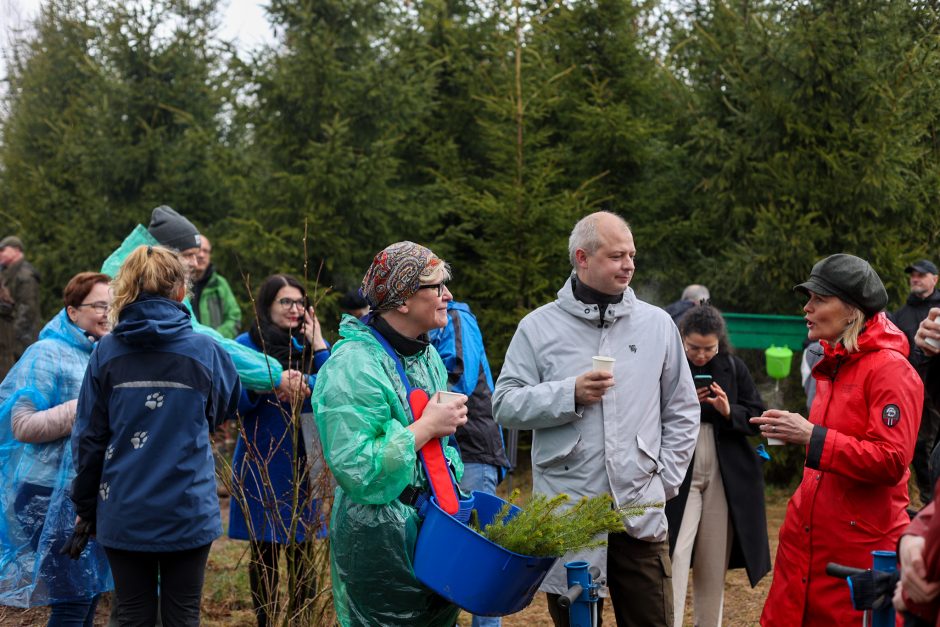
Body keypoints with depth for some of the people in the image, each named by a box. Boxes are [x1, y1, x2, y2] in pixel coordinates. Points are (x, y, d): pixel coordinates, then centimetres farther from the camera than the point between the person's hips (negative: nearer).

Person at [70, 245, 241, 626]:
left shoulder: (107, 352, -4)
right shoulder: (204, 350, -6)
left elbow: (89, 438, 0)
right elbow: (228, 407, 14)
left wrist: (85, 506, 12)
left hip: (124, 514, 1)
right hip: (187, 510, -1)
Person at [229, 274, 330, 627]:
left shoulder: (312, 344, 6)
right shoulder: (247, 344, -1)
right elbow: (236, 404, -6)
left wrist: (319, 347, -12)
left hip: (305, 462, 2)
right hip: (262, 463, -2)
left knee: (303, 550, 3)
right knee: (264, 550, 7)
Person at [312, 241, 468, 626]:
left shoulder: (428, 356, 11)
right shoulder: (355, 365, -17)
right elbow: (355, 469, -24)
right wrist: (425, 428, -19)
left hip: (435, 527, 8)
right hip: (378, 540, -8)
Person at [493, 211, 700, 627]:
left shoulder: (657, 324, 8)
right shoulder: (539, 327, 2)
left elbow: (682, 412, 12)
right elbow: (505, 405, -1)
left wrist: (666, 480, 4)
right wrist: (570, 394, -13)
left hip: (640, 512, 2)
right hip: (565, 512, -1)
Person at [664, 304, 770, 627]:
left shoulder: (734, 368, 4)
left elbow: (757, 418, 5)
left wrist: (729, 412, -15)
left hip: (725, 479, 3)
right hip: (679, 476, -3)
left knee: (714, 564, 9)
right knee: (675, 558, -13)